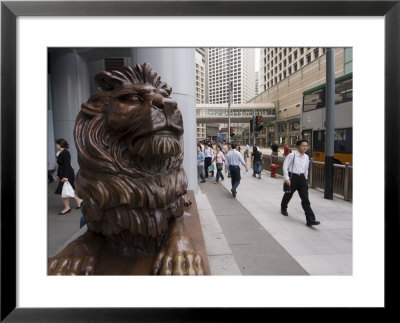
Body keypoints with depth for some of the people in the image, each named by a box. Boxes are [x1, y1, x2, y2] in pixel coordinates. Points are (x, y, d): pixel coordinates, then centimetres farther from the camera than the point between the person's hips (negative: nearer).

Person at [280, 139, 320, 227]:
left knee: (305, 199, -5)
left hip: (302, 178, 4)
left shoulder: (306, 157, 8)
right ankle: (283, 208, 47)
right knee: (288, 195, 16)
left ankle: (310, 220, -8)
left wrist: (305, 178, 19)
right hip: (292, 177, -4)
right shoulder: (292, 155, -10)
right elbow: (285, 166, -12)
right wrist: (286, 178, -15)